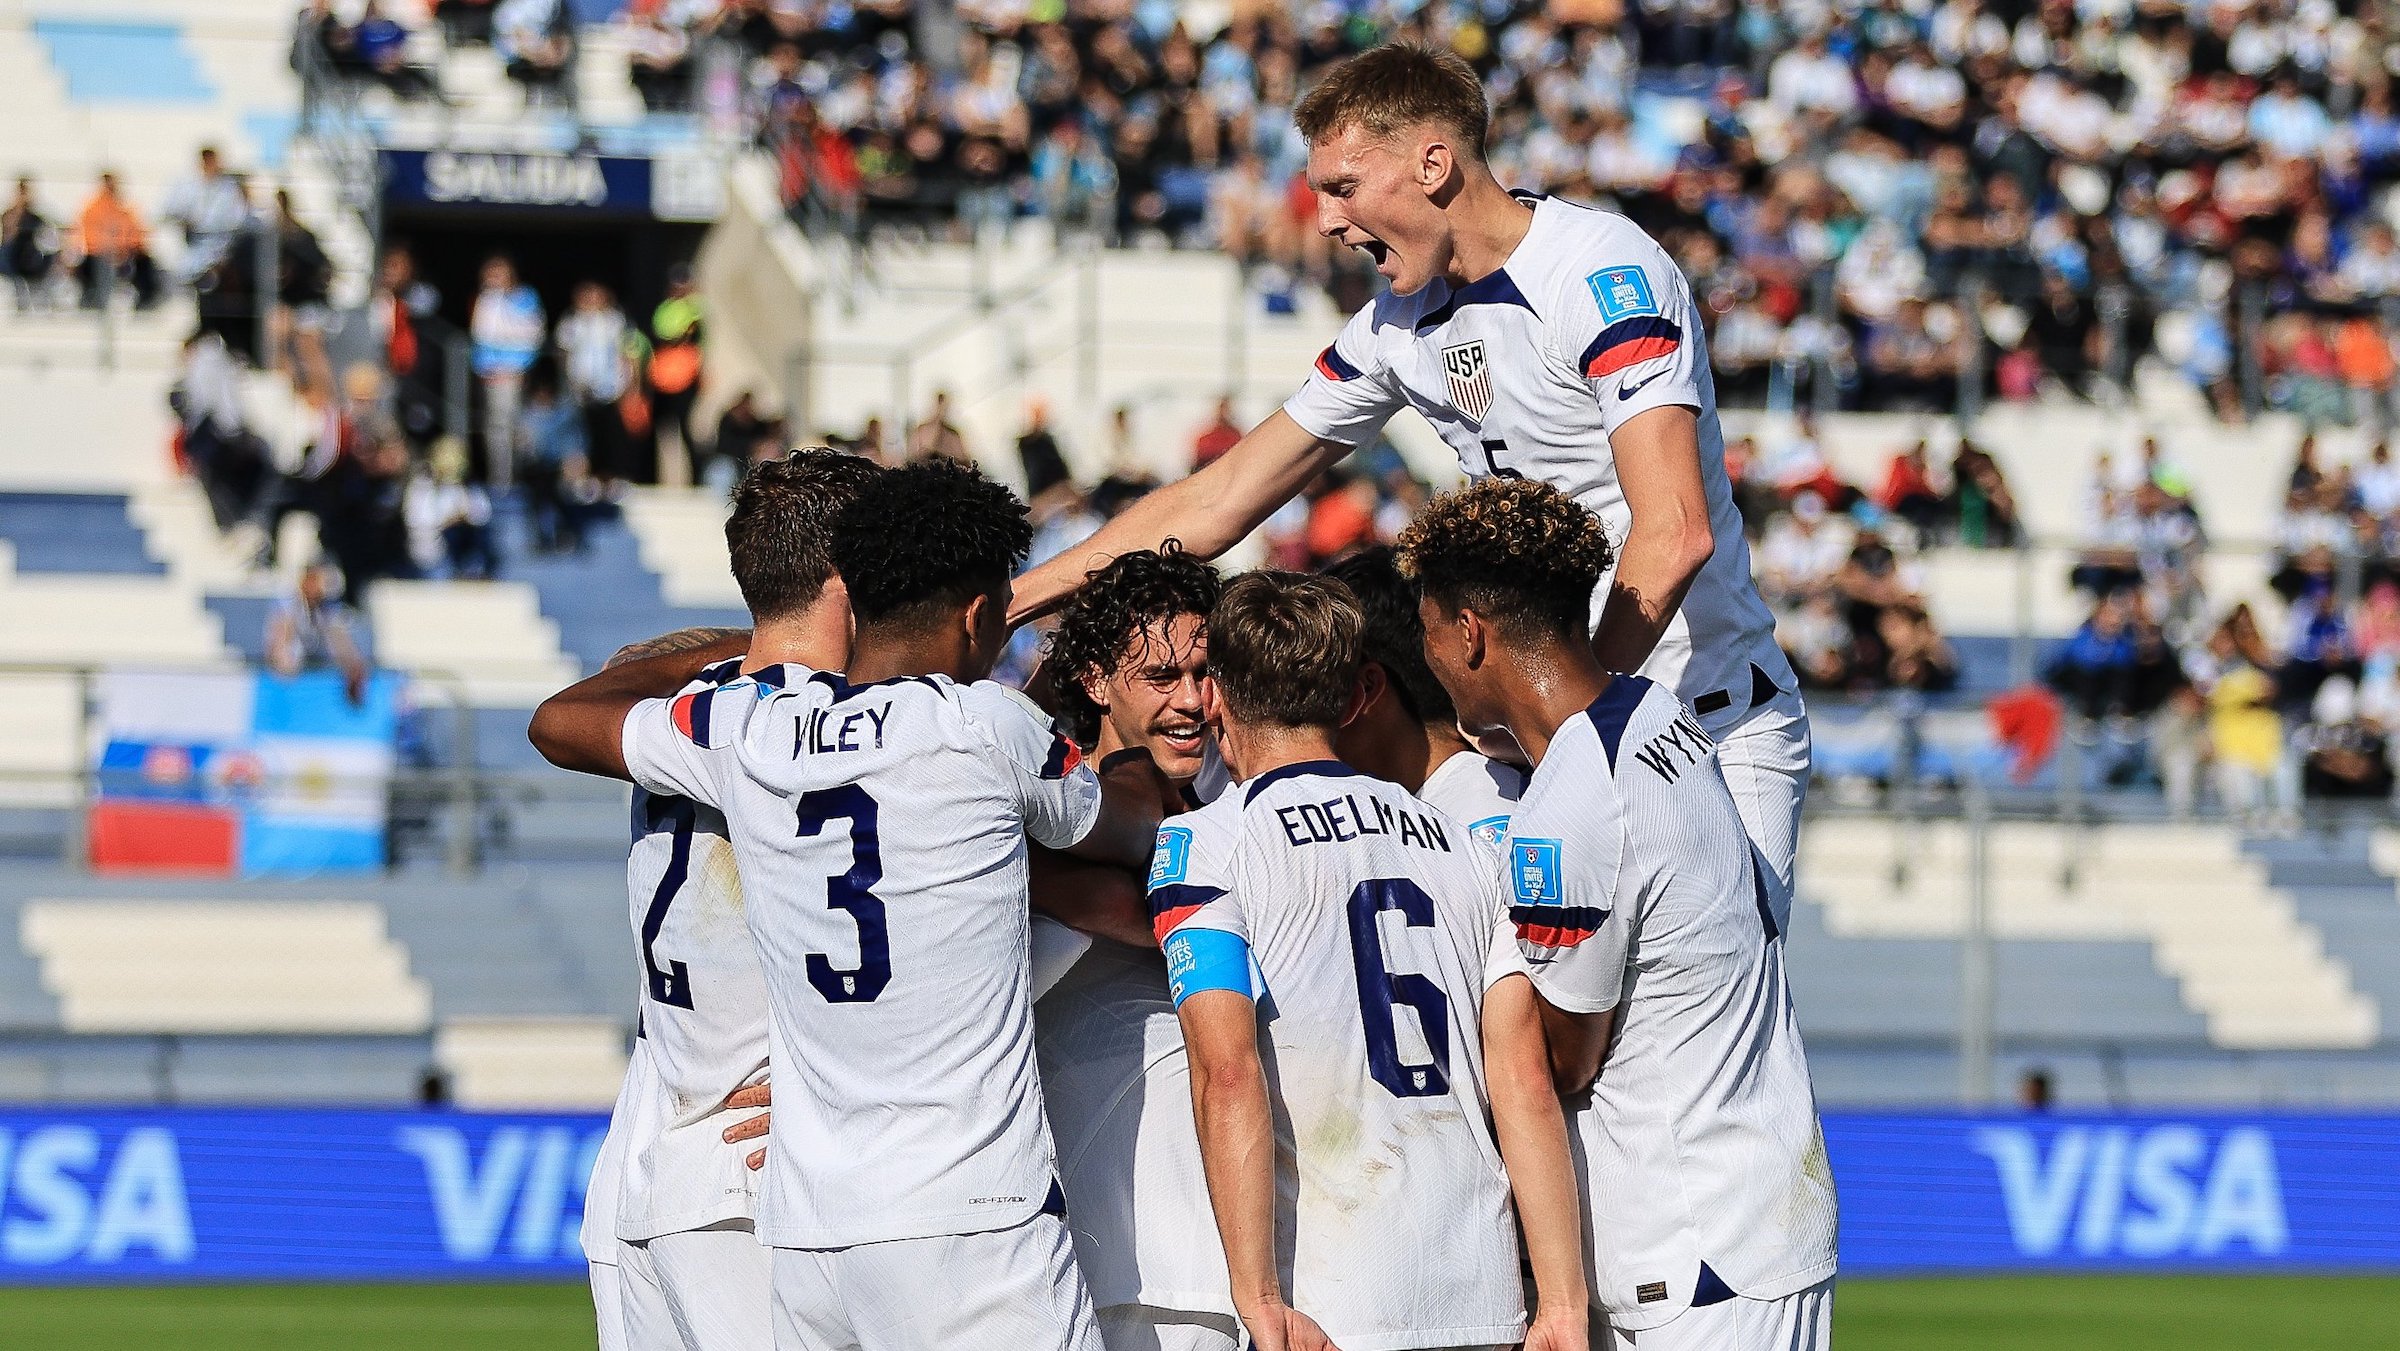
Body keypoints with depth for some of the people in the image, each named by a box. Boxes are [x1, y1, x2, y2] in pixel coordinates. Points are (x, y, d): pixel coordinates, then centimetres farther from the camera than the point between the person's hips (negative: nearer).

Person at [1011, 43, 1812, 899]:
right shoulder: (1401, 323, 9)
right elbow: (1215, 505, 15)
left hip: (1718, 723, -7)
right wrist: (996, 606, 11)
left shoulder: (1606, 276, -16)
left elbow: (1674, 536, -25)